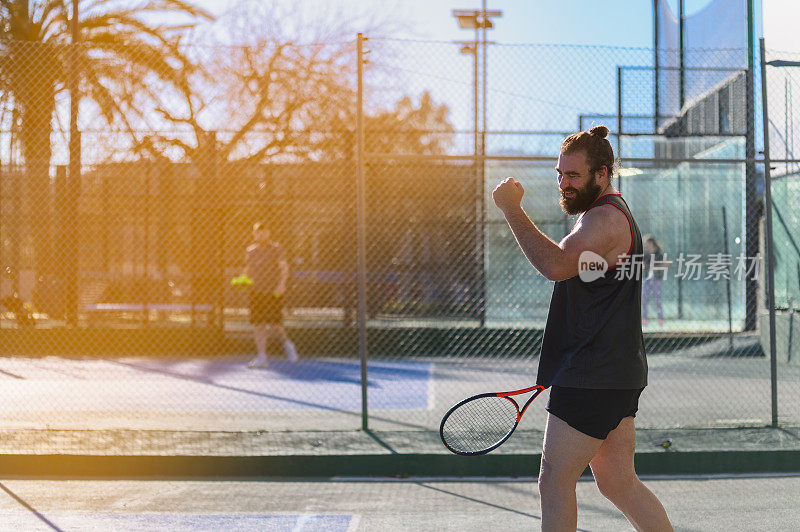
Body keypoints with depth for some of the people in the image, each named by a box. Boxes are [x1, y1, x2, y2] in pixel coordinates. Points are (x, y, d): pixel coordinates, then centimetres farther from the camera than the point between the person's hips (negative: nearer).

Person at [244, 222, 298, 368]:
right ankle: (262, 357, 5)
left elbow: (284, 267, -10)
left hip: (274, 291, -4)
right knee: (258, 324, 0)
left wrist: (282, 283, -26)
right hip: (256, 292, 5)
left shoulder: (276, 248, -2)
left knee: (274, 323, -9)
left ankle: (287, 344, 20)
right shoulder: (251, 250, 13)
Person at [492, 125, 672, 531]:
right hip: (616, 376, 11)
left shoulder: (606, 219, -15)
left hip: (594, 377, -11)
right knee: (618, 484, 13)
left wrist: (511, 209, -26)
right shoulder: (609, 214, 20)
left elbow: (556, 265, -32)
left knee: (554, 482, -5)